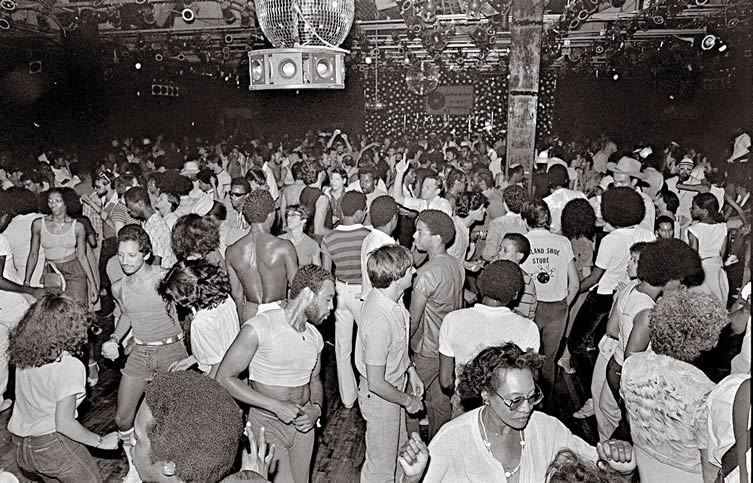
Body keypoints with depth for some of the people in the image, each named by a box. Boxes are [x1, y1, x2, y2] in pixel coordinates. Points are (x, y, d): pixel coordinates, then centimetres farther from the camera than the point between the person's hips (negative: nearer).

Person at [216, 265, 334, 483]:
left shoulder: (315, 337, 1)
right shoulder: (260, 327, -19)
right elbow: (224, 378, -19)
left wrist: (316, 408, -5)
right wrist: (277, 406, -21)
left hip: (303, 424, 6)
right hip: (267, 424, -6)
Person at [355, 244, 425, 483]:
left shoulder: (386, 295, -10)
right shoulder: (379, 322, -38)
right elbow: (375, 383, -30)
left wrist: (410, 369, 10)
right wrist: (407, 401, -15)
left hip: (395, 386, 9)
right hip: (380, 398, -9)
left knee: (399, 450, 31)